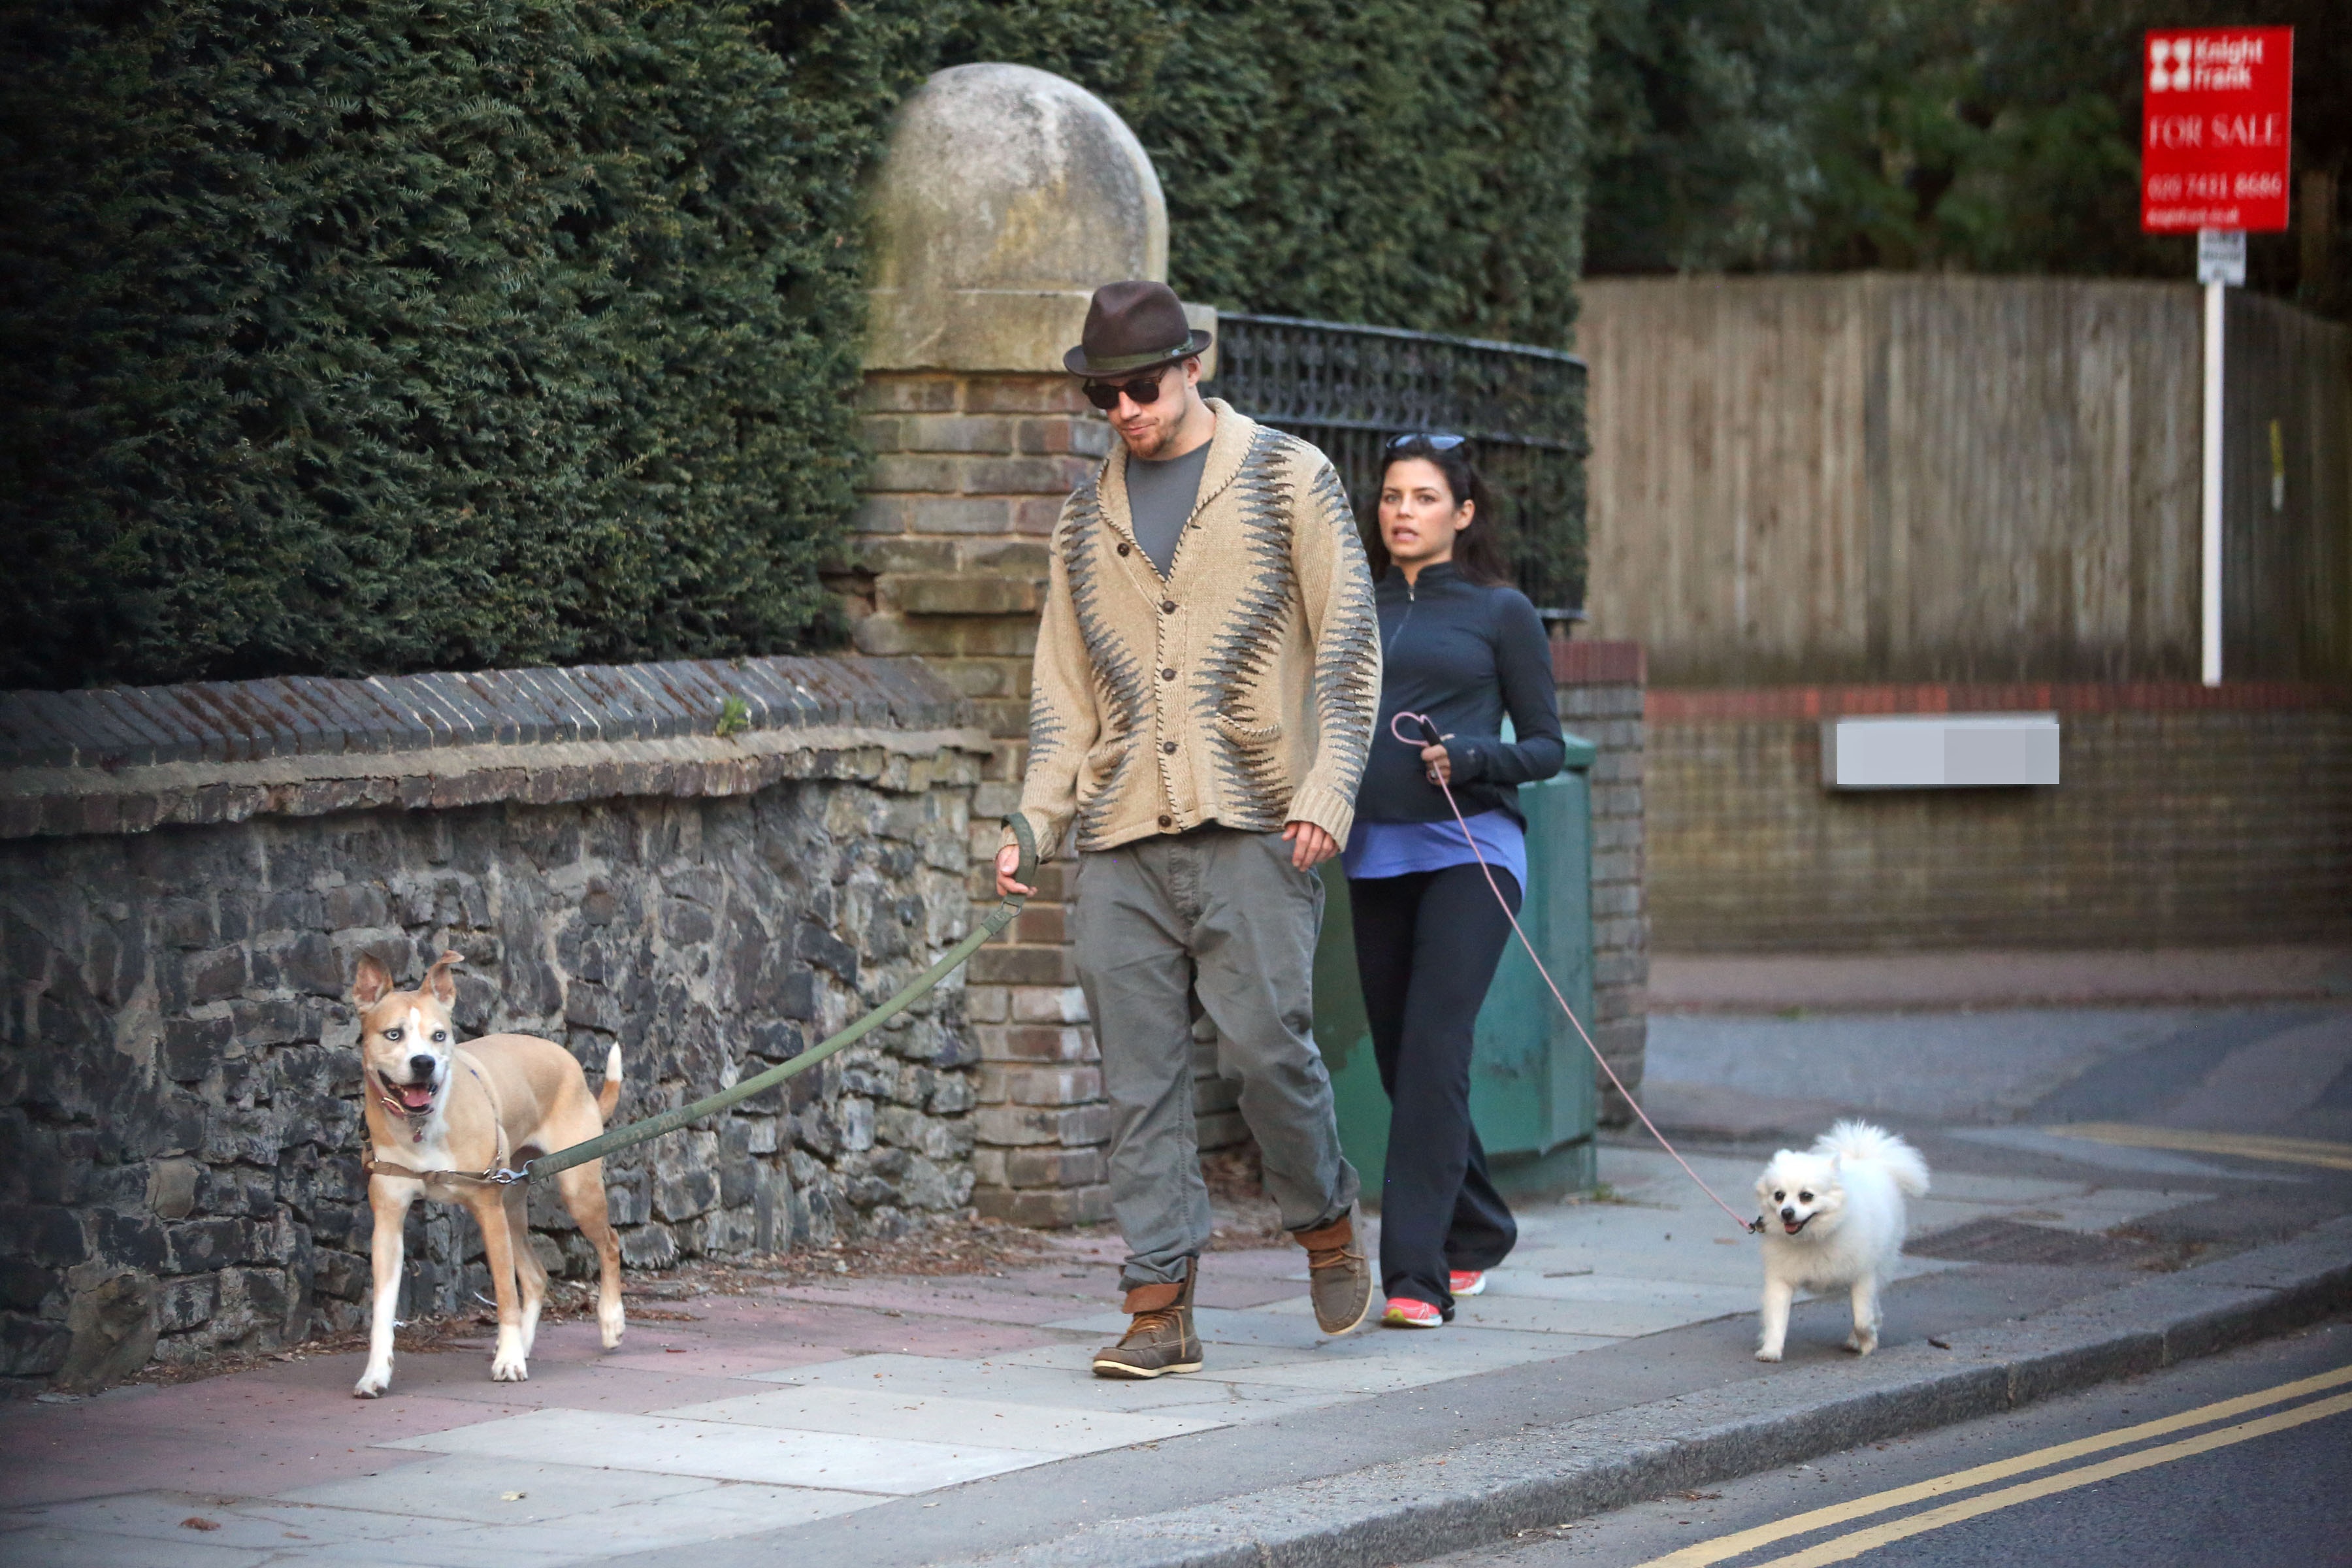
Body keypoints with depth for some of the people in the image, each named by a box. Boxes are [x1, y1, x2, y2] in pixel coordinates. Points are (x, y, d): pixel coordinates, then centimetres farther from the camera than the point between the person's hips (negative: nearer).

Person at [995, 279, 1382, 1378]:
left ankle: (1327, 1223, 17)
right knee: (1139, 1078, -1)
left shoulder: (1288, 480, 4)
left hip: (1253, 829, -4)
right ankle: (1160, 1311, 1)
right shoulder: (1087, 520, 17)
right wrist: (1035, 823, 7)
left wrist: (1327, 792, -10)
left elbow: (1348, 643, 1)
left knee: (1265, 1044, -10)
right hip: (1123, 838, 4)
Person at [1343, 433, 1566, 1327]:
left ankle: (1416, 1272, -19)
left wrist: (1469, 759, -15)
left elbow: (1546, 746, 3)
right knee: (1398, 1058, 9)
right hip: (1375, 852, 5)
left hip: (1469, 847, -5)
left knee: (1434, 1051, -16)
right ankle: (1478, 1232, 30)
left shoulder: (1500, 612, 3)